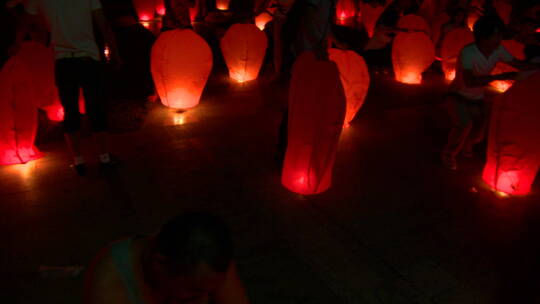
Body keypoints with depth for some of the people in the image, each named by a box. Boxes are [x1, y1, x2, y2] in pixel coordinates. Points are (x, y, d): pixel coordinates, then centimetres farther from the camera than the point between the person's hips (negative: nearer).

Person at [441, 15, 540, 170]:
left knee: (477, 135, 7)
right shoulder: (468, 52, -32)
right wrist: (500, 77, -45)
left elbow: (518, 64, -1)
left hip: (477, 98, 6)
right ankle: (449, 153, -4)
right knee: (465, 124, -32)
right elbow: (469, 81, -45)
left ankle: (466, 143, 47)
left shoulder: (498, 50, -14)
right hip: (459, 95, -6)